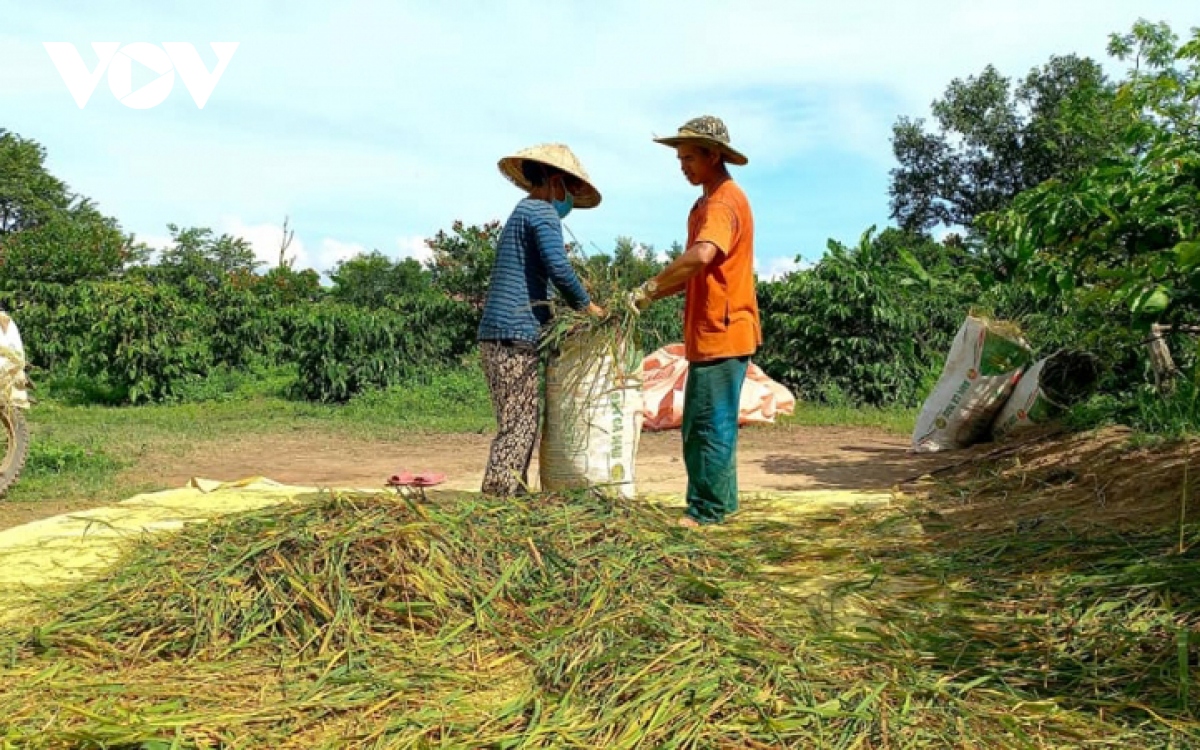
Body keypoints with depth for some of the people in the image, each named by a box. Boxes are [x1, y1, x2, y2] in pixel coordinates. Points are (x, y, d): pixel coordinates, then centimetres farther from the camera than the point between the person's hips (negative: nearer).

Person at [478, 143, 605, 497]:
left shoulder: (520, 213, 26)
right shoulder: (542, 212, -4)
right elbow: (558, 267, -19)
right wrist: (586, 304, -4)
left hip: (496, 335, 10)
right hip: (516, 334, -10)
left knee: (519, 424, 12)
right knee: (518, 425, -9)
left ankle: (512, 494, 15)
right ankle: (497, 495, -9)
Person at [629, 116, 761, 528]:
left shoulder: (724, 201, -14)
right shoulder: (708, 203, 19)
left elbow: (700, 257, -32)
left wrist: (649, 288, -23)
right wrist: (654, 294, 8)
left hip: (722, 333, -10)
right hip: (709, 333, 11)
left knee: (712, 426, -5)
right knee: (700, 426, 15)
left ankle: (706, 512, 3)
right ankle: (720, 503, 24)